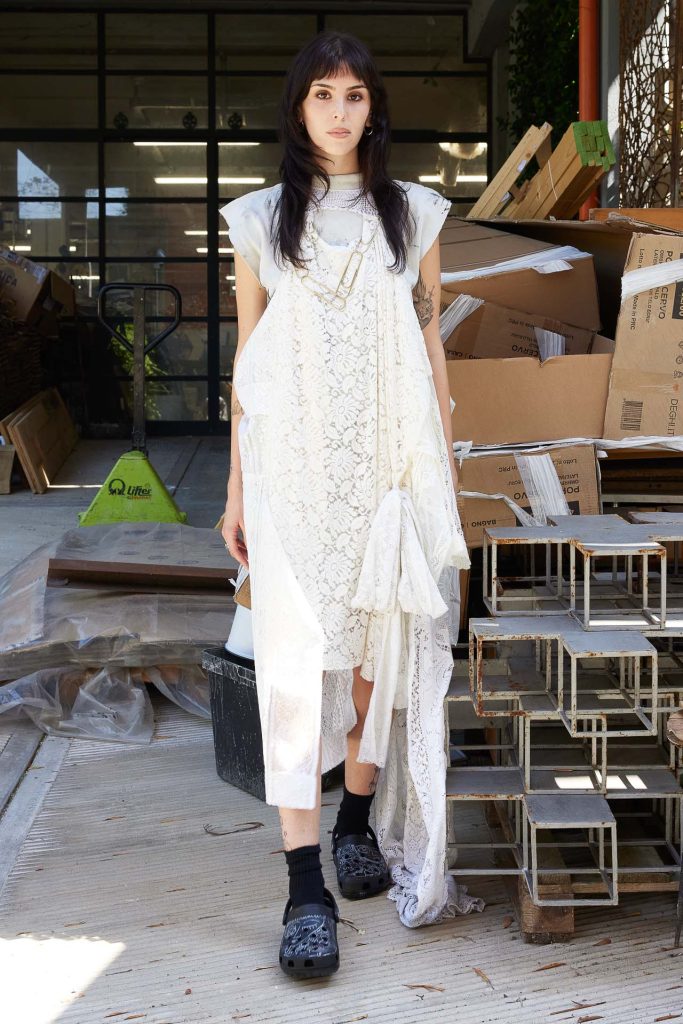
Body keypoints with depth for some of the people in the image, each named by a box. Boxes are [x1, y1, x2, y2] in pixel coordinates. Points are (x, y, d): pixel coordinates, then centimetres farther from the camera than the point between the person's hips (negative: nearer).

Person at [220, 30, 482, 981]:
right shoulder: (261, 218, 9)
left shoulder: (412, 213, 11)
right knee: (295, 658, -8)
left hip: (390, 458, 1)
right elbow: (247, 358, 9)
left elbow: (431, 343, 12)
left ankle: (358, 821, 25)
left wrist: (446, 465, 8)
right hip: (291, 463, -1)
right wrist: (236, 487, 7)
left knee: (383, 642, 3)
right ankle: (306, 888, -6)